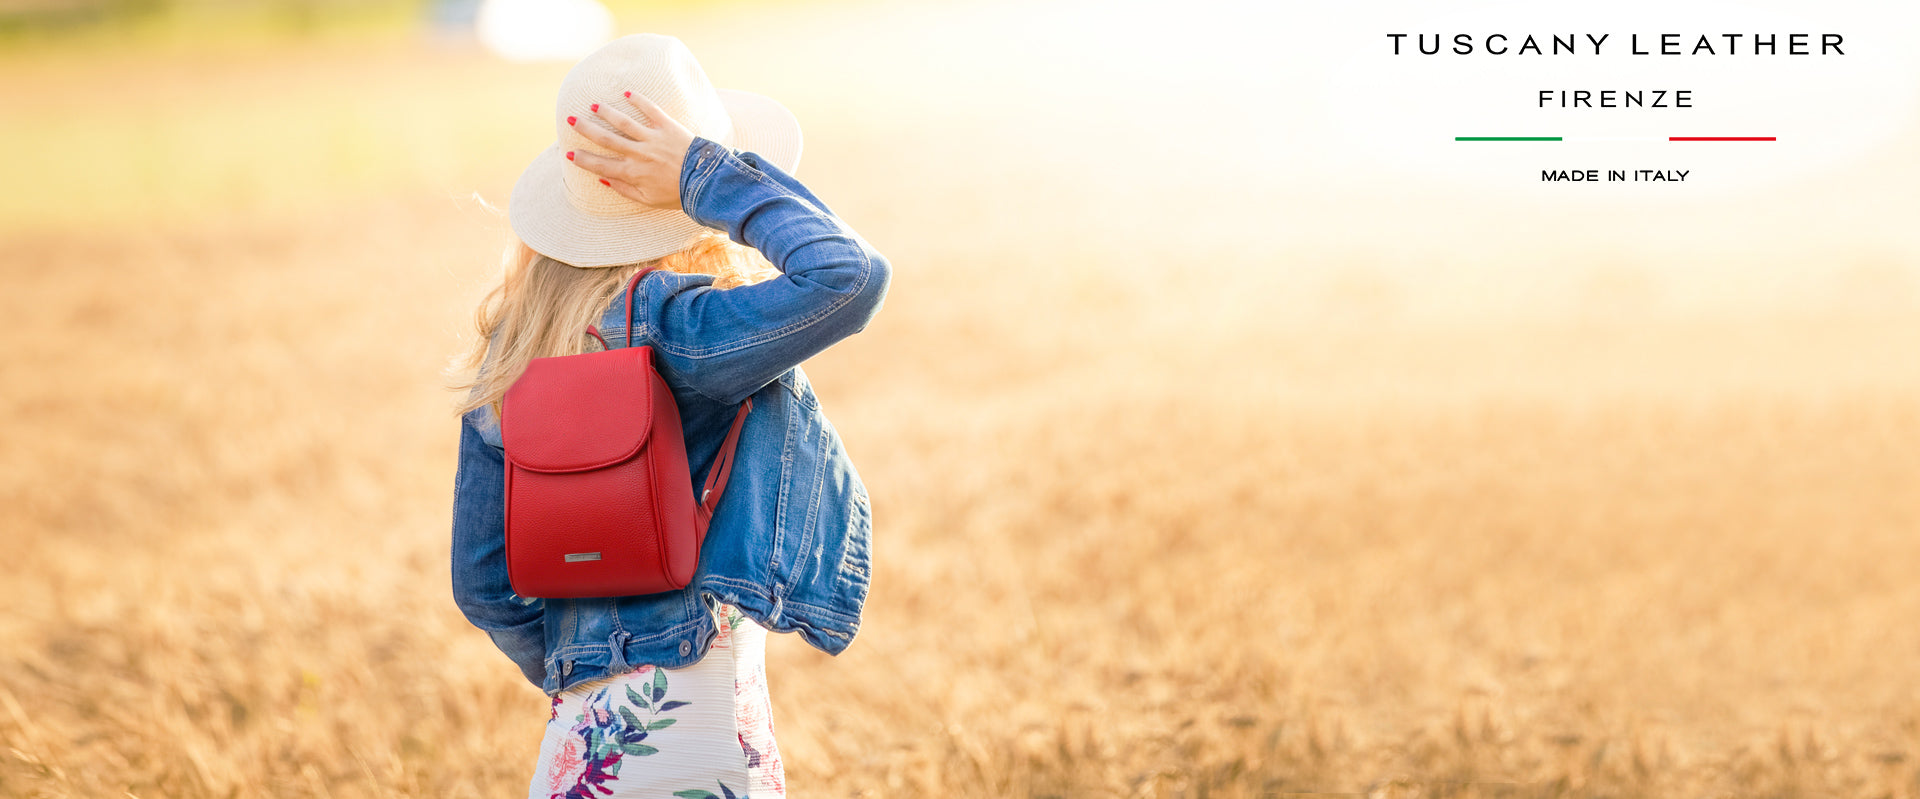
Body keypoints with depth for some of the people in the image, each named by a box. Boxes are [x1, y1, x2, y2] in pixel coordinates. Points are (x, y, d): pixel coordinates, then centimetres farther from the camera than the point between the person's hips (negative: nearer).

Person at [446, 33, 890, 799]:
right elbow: (846, 276, -28)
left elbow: (481, 582, 9)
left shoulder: (505, 353, 5)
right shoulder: (671, 328, -15)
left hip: (581, 736, 6)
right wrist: (707, 173, -17)